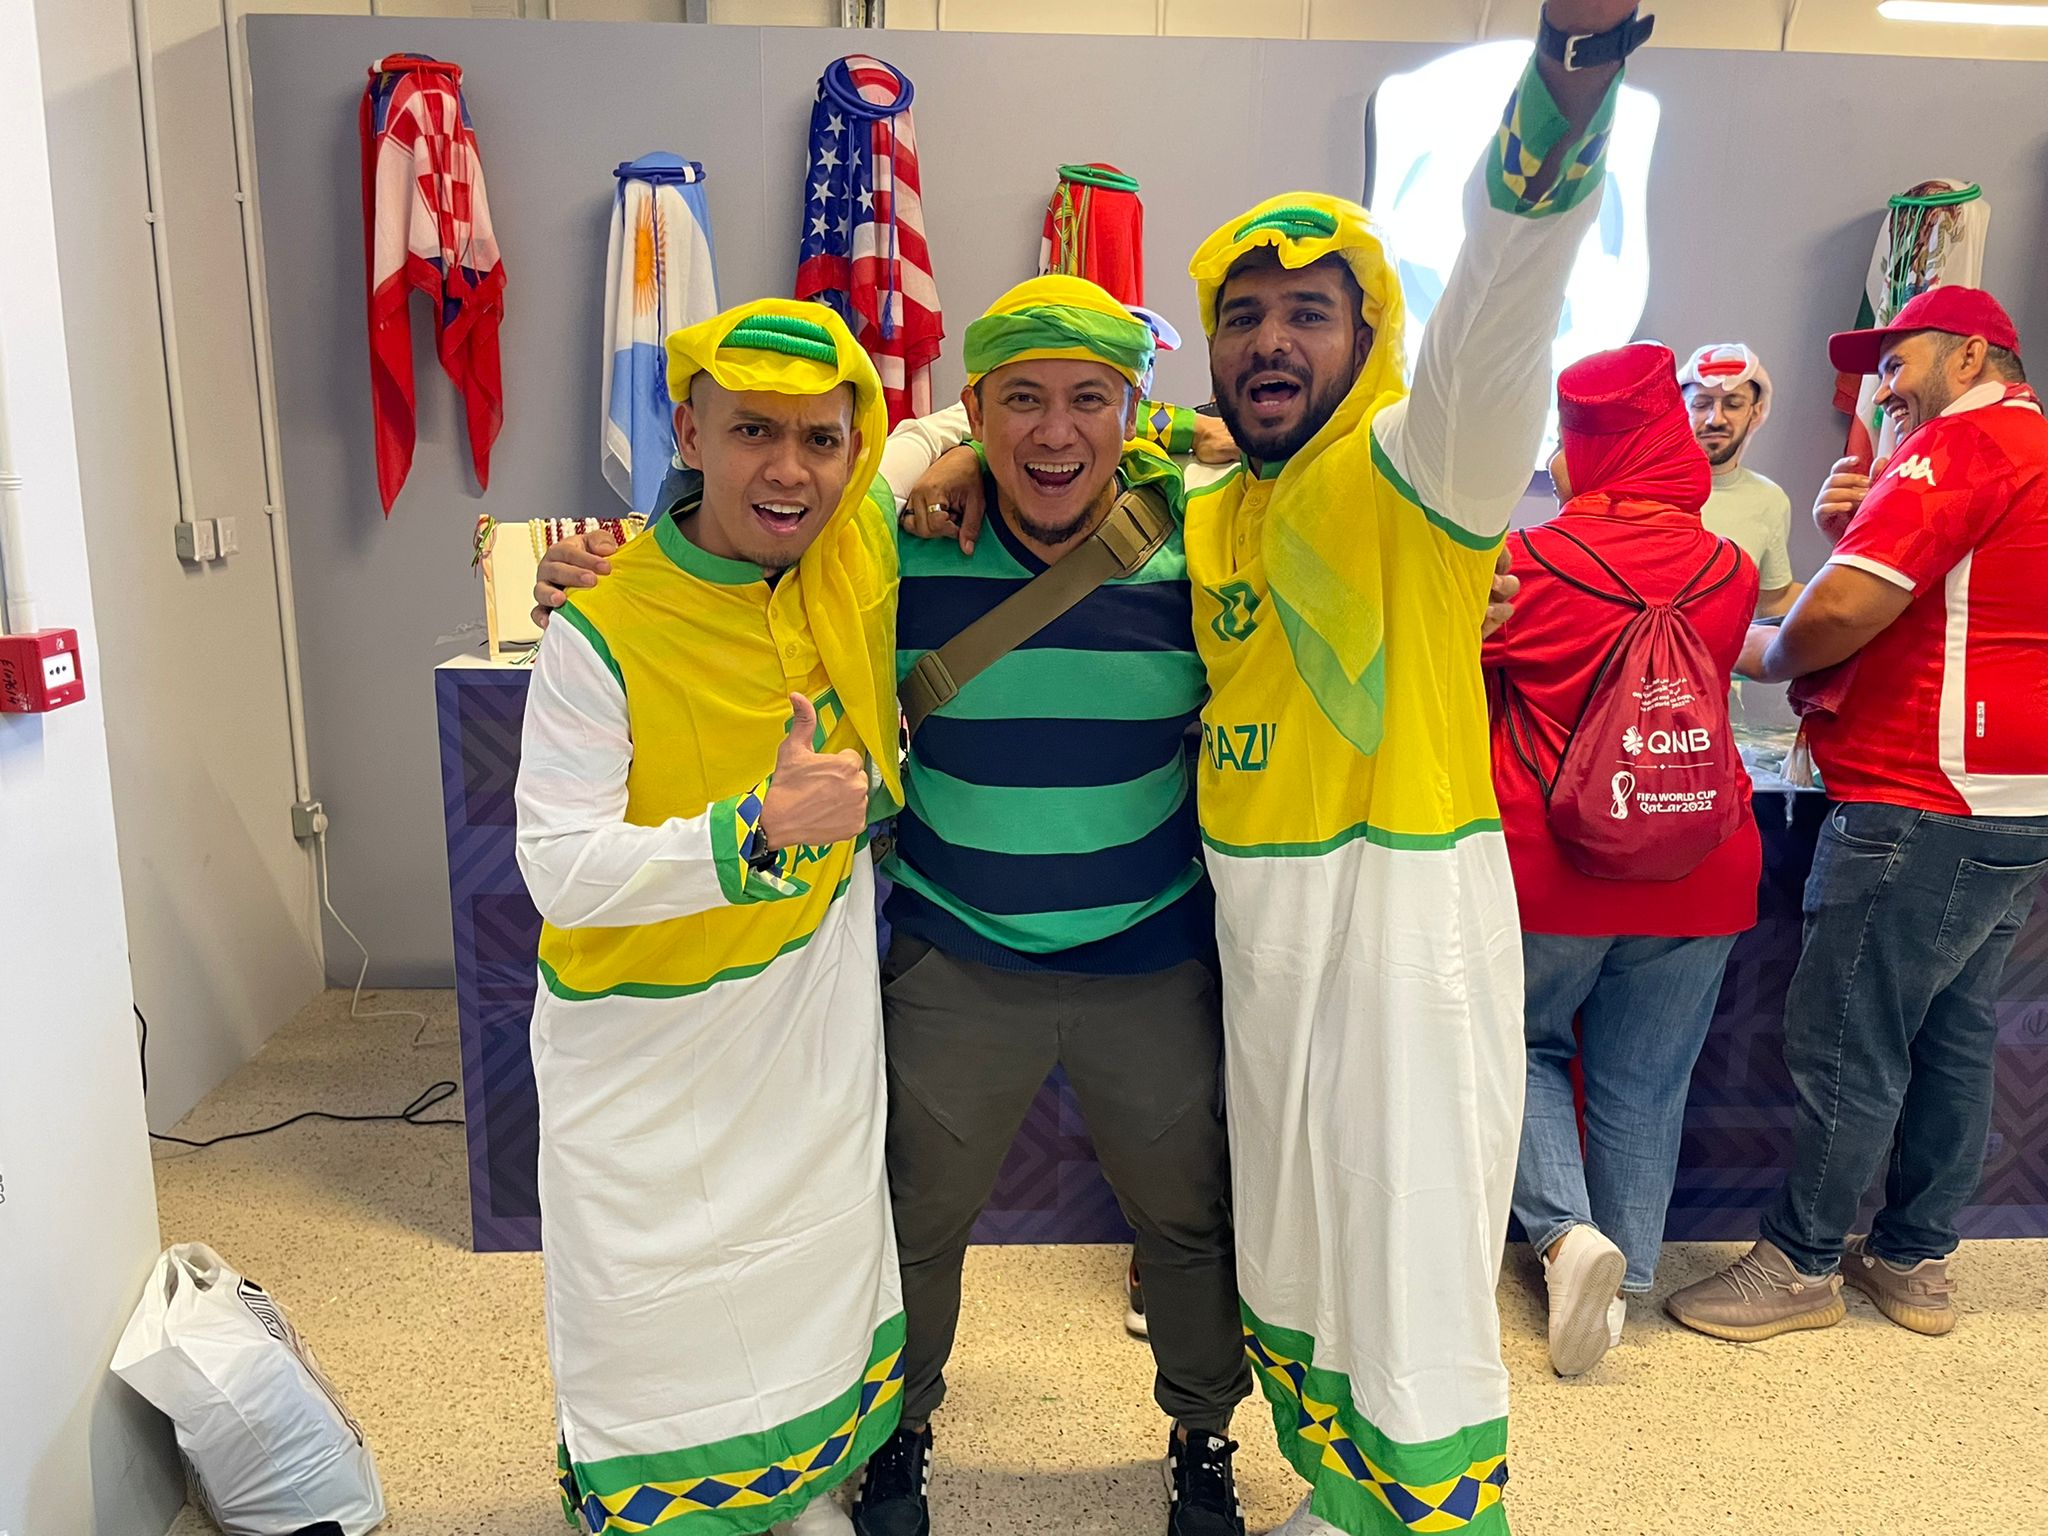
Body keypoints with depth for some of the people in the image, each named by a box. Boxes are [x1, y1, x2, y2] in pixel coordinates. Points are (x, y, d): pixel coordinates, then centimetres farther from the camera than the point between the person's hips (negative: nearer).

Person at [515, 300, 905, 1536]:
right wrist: (755, 829, -38)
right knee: (651, 1297, 13)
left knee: (818, 1261, 22)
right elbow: (561, 869, -26)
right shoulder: (604, 630, -23)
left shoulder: (864, 549, -10)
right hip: (648, 1024, -4)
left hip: (816, 999, 4)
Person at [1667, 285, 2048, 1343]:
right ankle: (1913, 1260, 24)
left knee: (1844, 1042, -2)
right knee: (1951, 1036, 14)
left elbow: (1842, 611, -21)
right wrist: (1849, 527, 4)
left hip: (1925, 800, -10)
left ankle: (1800, 1263, 9)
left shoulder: (1963, 443, -11)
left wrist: (1768, 653, -1)